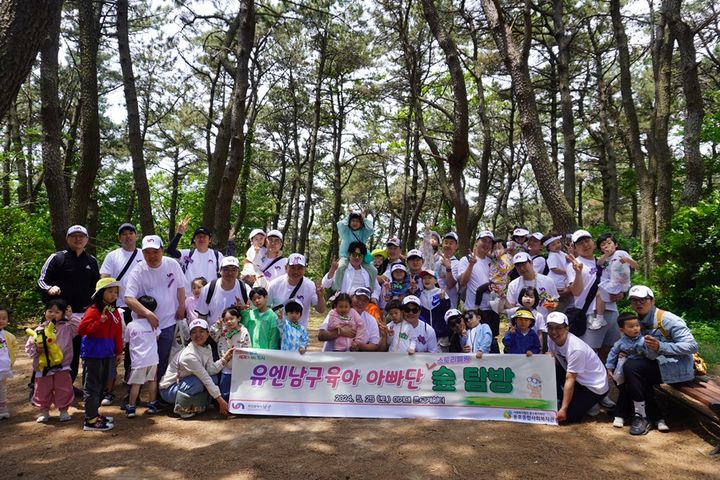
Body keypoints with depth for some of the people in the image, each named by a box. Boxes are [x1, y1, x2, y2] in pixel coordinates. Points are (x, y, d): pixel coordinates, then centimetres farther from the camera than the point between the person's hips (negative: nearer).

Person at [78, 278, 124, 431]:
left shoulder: (115, 312, 10)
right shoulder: (93, 311, -12)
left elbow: (118, 334, 14)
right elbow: (81, 329, -19)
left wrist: (119, 351, 14)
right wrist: (100, 322, -26)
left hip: (108, 354, 8)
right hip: (93, 354, -8)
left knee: (101, 385, 16)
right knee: (92, 387, -3)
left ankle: (94, 413, 28)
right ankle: (90, 421, 2)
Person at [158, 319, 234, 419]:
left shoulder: (207, 349, -2)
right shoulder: (189, 355, -27)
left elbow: (211, 370, -14)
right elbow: (205, 378, -27)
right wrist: (220, 400, -25)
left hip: (183, 383, 8)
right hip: (168, 389, -8)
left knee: (214, 378, -9)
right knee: (198, 381, -32)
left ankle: (197, 406, -1)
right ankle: (181, 409, -12)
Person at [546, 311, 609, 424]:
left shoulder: (576, 348, -29)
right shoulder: (553, 340, -6)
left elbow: (569, 380, -28)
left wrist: (563, 409, -25)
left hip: (595, 386, -7)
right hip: (578, 380, 7)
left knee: (567, 416, -17)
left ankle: (589, 404, 8)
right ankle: (558, 401, 2)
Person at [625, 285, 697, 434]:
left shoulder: (667, 319, -14)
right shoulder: (640, 323, 10)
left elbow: (692, 346, -19)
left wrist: (661, 346, -32)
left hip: (677, 367, -8)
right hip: (658, 365, 8)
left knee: (631, 367, -23)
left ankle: (642, 416, -11)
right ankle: (657, 417, 5)